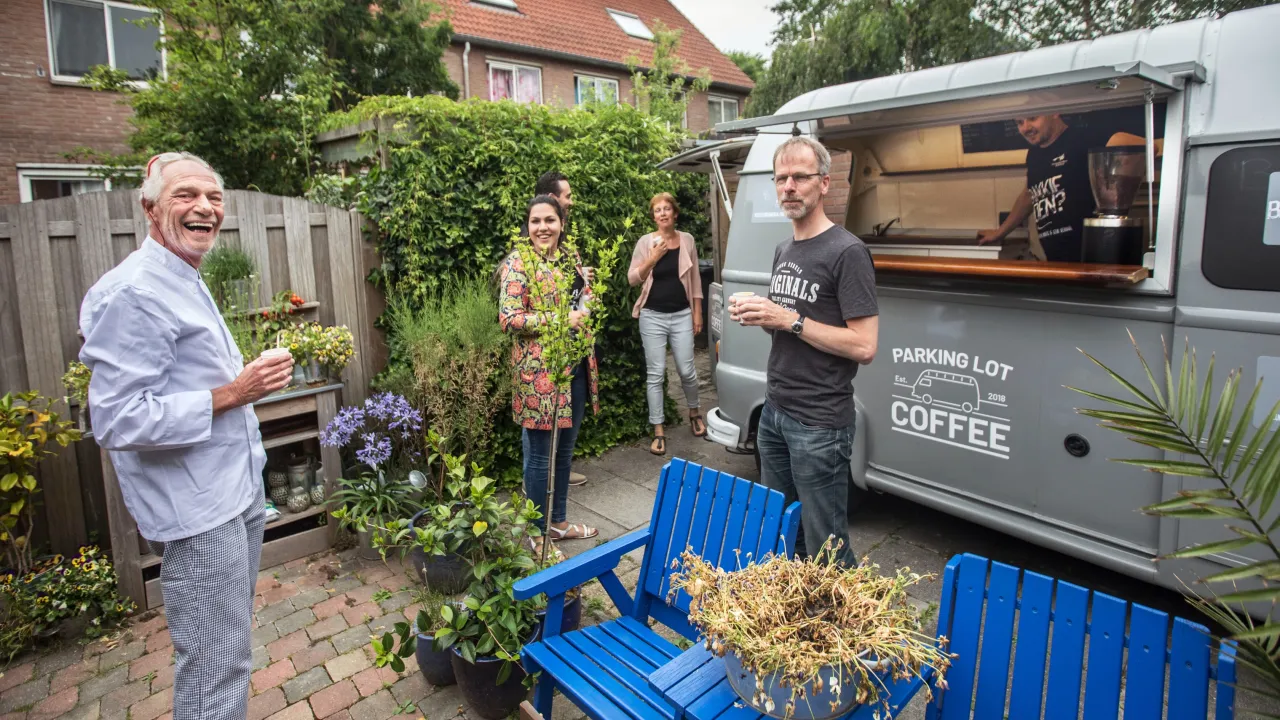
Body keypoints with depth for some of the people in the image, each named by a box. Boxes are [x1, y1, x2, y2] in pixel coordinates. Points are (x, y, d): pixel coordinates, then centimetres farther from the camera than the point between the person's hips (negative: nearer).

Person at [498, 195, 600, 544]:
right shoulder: (518, 263, -10)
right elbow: (508, 318, -18)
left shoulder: (571, 259, 11)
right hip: (539, 370, -7)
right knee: (539, 454, 4)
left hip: (575, 366, 7)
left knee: (565, 449, 18)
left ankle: (558, 521, 35)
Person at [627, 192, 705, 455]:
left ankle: (694, 412, 35)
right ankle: (658, 432, 12)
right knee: (656, 374, 2)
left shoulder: (687, 240, 3)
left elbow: (695, 279, 9)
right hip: (653, 317, -1)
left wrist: (697, 313, 6)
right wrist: (653, 258, -18)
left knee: (687, 370, 5)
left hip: (681, 315, 1)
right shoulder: (646, 242, -2)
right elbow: (632, 279, -4)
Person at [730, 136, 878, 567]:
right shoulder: (783, 250, 13)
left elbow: (864, 347, -19)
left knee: (825, 548, 2)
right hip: (774, 411, 8)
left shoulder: (847, 252, -13)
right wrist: (755, 316, 1)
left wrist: (788, 319, -19)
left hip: (819, 423, -8)